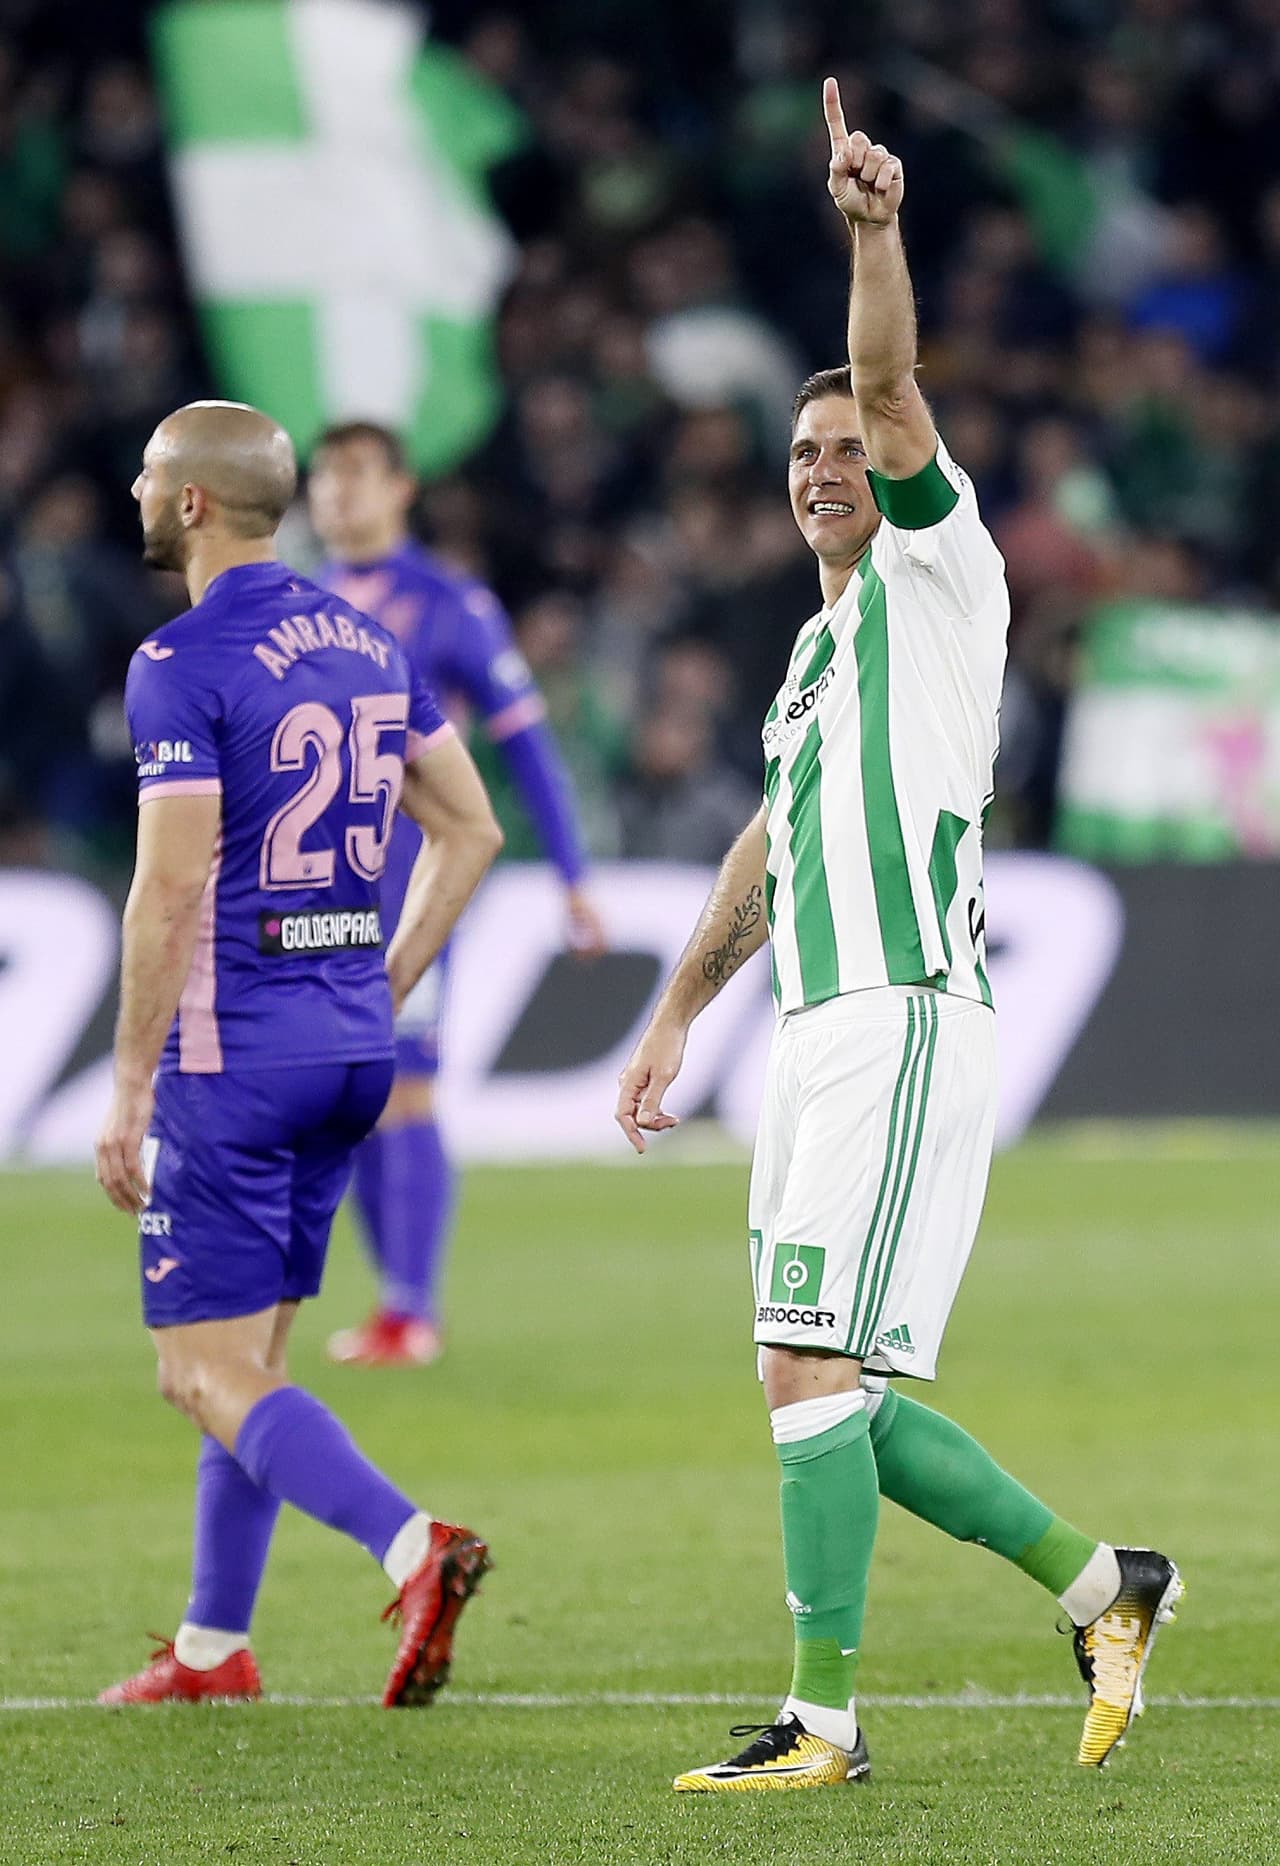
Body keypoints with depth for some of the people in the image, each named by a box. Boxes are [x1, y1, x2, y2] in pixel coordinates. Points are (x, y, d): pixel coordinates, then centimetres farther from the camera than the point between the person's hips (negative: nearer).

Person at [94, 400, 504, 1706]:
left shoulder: (184, 665, -14)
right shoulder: (362, 641, 10)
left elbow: (172, 887, -19)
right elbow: (470, 830, 14)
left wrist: (128, 1093, -14)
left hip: (234, 1052, -8)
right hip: (351, 1052, 8)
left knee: (207, 1373, -5)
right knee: (247, 1353, 17)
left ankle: (410, 1546, -25)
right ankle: (213, 1647, 21)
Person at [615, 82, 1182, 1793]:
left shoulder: (935, 569, 0)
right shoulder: (821, 643, 23)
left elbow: (891, 390, -18)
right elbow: (771, 848, 33)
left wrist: (874, 231, -31)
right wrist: (676, 1015, 31)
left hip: (906, 1026, -9)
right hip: (817, 1039, 9)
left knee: (814, 1376, -14)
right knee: (836, 1398, 7)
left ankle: (823, 1719, -12)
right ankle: (1100, 1583, 17)